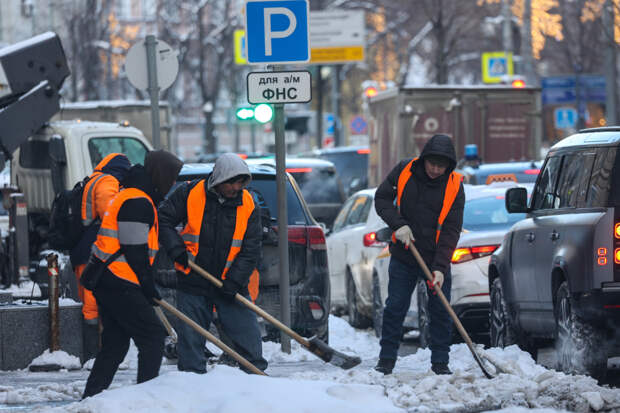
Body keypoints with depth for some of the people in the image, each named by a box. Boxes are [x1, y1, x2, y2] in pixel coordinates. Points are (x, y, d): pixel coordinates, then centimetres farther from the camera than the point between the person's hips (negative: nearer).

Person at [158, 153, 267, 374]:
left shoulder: (249, 205, -3)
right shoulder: (190, 194, -8)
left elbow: (251, 249, -3)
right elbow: (163, 219, 2)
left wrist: (235, 280, -14)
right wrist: (176, 250, -10)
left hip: (231, 284, 1)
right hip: (193, 282, -1)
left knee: (248, 335, 0)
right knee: (190, 339, 4)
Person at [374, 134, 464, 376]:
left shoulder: (454, 186, -11)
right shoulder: (404, 172, -6)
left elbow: (451, 231, -13)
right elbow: (382, 198, 2)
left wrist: (440, 268, -20)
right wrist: (398, 224, -15)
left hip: (437, 260, -1)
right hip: (403, 256, 1)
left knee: (441, 311, 1)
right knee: (395, 308, 2)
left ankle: (440, 362, 11)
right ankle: (386, 360, 11)